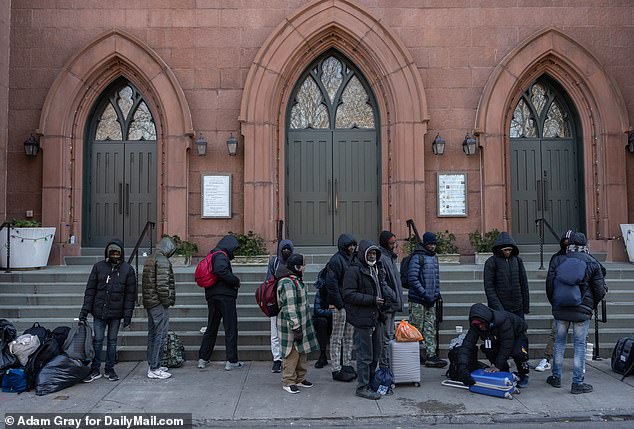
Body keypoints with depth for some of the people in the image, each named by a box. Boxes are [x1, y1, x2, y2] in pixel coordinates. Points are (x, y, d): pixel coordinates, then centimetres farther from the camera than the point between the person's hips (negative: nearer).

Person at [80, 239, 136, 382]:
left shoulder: (128, 269, 0)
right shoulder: (98, 267, 1)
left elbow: (130, 294, 0)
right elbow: (90, 289, 3)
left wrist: (128, 314, -5)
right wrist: (85, 310, -3)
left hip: (116, 313, 0)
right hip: (99, 311, 0)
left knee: (112, 341, 9)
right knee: (97, 340, 3)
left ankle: (109, 369, 20)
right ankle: (95, 370, 15)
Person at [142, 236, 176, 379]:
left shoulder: (149, 259, 15)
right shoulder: (162, 260, -15)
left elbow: (146, 283, 17)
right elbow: (162, 284, -22)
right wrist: (167, 301, -12)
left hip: (149, 303, 10)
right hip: (159, 304, -10)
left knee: (153, 334, 15)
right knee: (160, 335, -4)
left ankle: (152, 365, 24)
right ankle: (154, 369, -1)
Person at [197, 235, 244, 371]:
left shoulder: (213, 255, 20)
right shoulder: (221, 255, -9)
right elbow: (220, 270, -28)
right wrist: (235, 281, -16)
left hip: (211, 296, 9)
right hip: (225, 295, -9)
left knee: (211, 328, 16)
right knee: (231, 328, -1)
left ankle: (203, 359, 18)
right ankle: (231, 361, 2)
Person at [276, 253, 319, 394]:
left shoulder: (295, 280, 12)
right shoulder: (287, 283, -22)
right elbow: (289, 308, -25)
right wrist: (296, 328, -24)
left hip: (301, 323, 10)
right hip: (291, 326, -10)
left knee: (302, 351, 17)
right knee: (292, 353, -1)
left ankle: (300, 378, 30)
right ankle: (288, 382, 11)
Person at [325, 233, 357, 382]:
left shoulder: (351, 259, 13)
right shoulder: (336, 260, -13)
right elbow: (331, 283, -19)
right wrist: (339, 304, -18)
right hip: (339, 306, -9)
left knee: (349, 337, 15)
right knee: (337, 338, 0)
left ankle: (347, 365, 26)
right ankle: (336, 370, 7)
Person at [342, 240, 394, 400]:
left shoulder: (375, 270, 16)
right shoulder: (354, 271, -13)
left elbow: (381, 286, 30)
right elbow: (348, 294, -20)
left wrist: (387, 294, 6)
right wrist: (372, 300, -21)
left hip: (376, 318, 9)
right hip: (363, 319, -9)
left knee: (376, 353, 17)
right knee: (365, 355, -2)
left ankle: (371, 382, 31)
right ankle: (363, 387, 10)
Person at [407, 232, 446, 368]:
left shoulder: (434, 257, 15)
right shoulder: (417, 257, -12)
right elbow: (412, 278, -18)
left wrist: (437, 293, 12)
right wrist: (425, 294, -19)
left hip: (431, 300, 8)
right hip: (418, 300, -8)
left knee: (430, 329, 6)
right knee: (416, 329, 1)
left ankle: (431, 355, 8)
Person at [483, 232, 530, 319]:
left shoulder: (517, 260, 6)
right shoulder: (491, 262, -6)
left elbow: (524, 283, 11)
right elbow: (488, 287, -9)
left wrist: (526, 305, 10)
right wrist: (498, 307, -16)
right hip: (499, 308, -4)